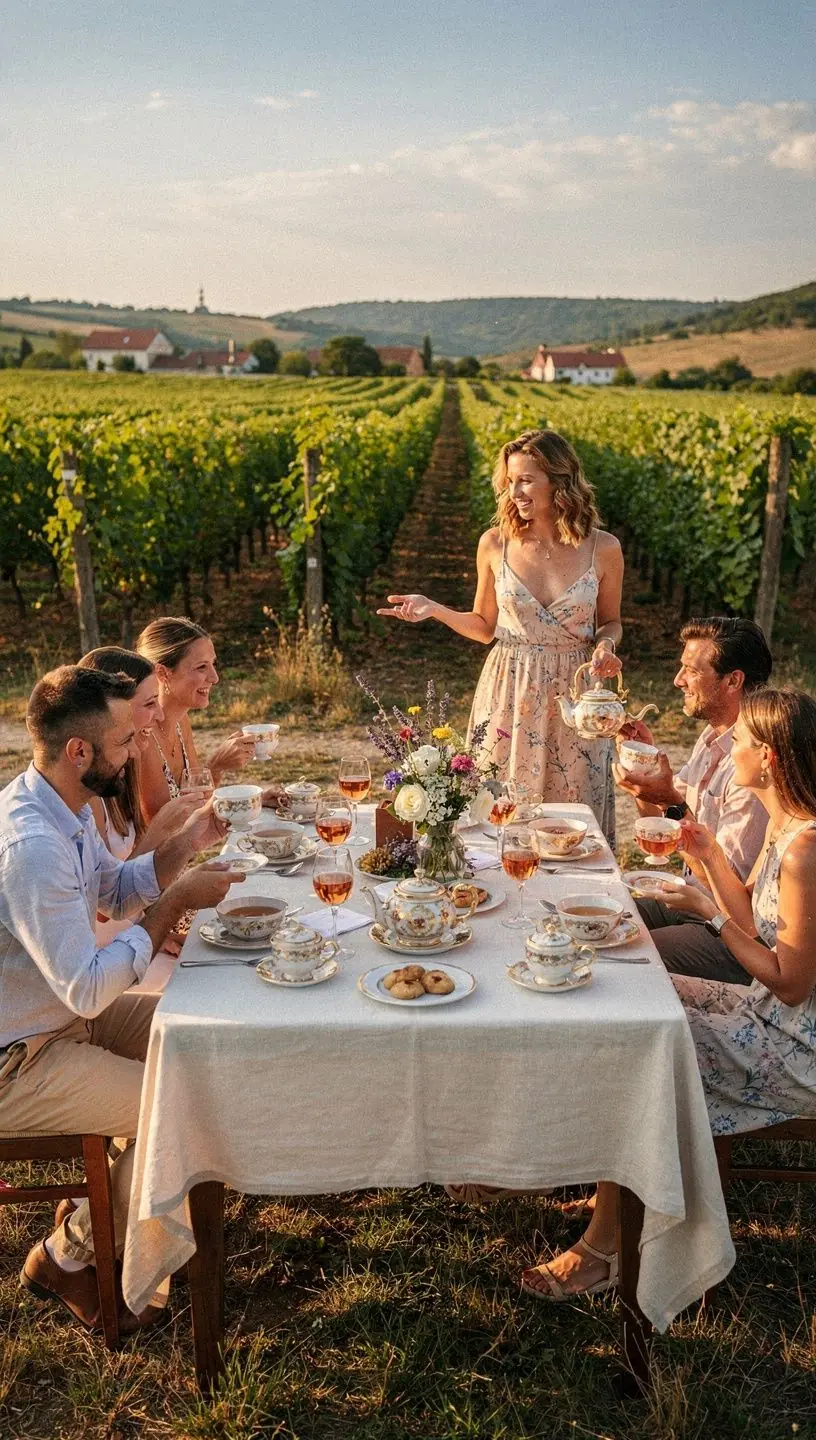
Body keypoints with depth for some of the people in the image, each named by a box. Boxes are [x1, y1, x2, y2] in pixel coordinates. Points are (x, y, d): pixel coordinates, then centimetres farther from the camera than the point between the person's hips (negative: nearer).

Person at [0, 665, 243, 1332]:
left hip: (61, 1015, 10)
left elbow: (115, 891, 15)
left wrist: (185, 844, -2)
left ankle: (109, 1199, 25)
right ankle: (68, 1257, 9)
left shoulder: (66, 808, -1)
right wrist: (176, 901, -23)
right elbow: (88, 989, -31)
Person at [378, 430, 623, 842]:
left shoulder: (603, 549, -5)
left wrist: (605, 644, -11)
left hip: (575, 696, 0)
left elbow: (610, 622, 11)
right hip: (508, 693, 1)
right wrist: (434, 609, -6)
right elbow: (486, 626, 8)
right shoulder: (495, 544, -3)